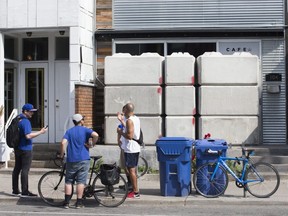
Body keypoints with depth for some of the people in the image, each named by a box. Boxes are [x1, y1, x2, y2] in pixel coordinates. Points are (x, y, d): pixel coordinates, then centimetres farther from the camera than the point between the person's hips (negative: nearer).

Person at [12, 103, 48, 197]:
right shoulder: (25, 121, -18)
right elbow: (28, 136, -28)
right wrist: (41, 132, -21)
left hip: (17, 148, 9)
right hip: (25, 149, -9)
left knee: (17, 169, 12)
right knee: (25, 170, -6)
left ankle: (15, 190, 18)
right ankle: (25, 192, -4)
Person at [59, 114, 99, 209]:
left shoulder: (69, 131, 7)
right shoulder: (85, 130, 2)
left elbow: (63, 143, -9)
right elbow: (95, 135, -17)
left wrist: (61, 154, 1)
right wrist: (92, 144, -2)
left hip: (71, 160, 2)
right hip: (83, 159, -2)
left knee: (69, 181, 10)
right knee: (81, 181, 2)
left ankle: (67, 202, 6)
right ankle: (79, 203, 2)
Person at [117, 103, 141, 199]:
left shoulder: (129, 120, -18)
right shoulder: (136, 119, 11)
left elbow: (129, 136, -24)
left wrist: (120, 132, -10)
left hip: (130, 149, -10)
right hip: (136, 148, 10)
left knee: (131, 170, -5)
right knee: (133, 170, 16)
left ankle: (136, 192, -3)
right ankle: (134, 190, 23)